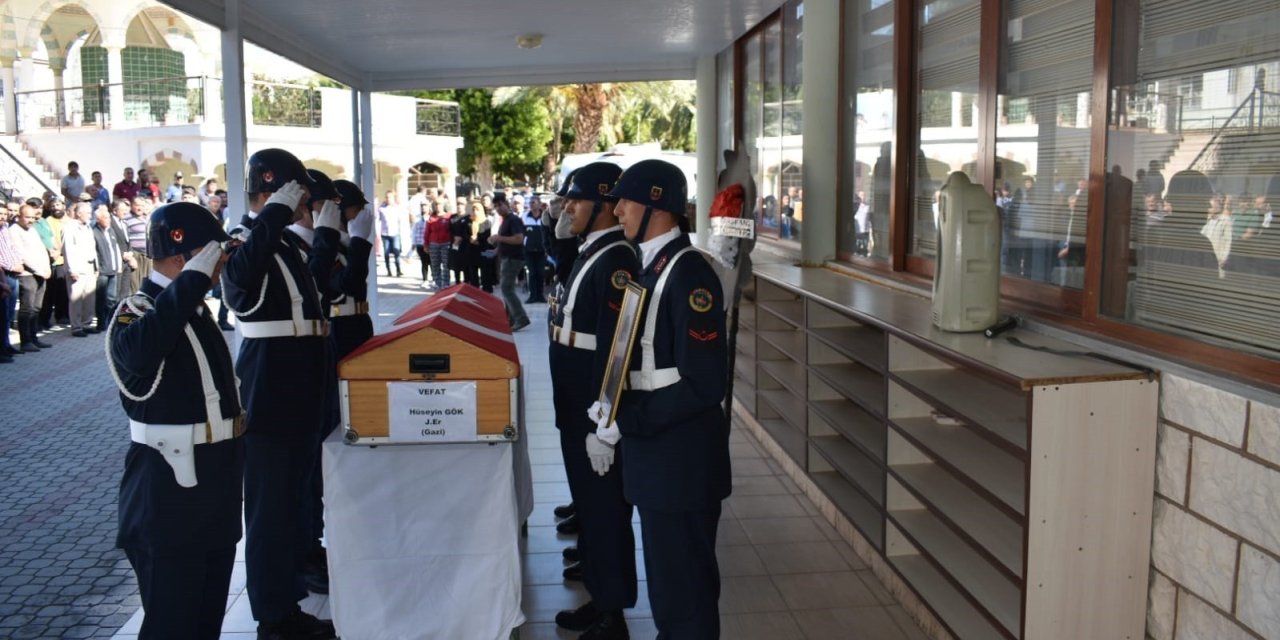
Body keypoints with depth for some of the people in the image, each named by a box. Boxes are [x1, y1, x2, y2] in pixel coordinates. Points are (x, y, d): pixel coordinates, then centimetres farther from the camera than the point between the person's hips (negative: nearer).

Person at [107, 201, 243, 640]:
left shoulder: (195, 309, 11)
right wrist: (192, 278, -36)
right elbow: (137, 352, -41)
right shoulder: (137, 310, -15)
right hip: (169, 489, -8)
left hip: (216, 482, 8)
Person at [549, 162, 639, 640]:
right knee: (586, 504, 20)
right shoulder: (591, 252, 11)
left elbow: (614, 350, -24)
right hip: (576, 409, 10)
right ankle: (597, 598, 35)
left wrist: (601, 427, -24)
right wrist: (577, 416, 20)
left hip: (596, 414, -10)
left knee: (606, 509, 3)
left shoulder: (615, 261, -19)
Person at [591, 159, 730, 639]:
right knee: (664, 572, 22)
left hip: (681, 456, -9)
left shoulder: (688, 273, -20)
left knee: (685, 579, 7)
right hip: (654, 450, 9)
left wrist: (627, 421, -21)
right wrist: (613, 405, 5)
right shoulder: (651, 267, 8)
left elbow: (703, 384, -23)